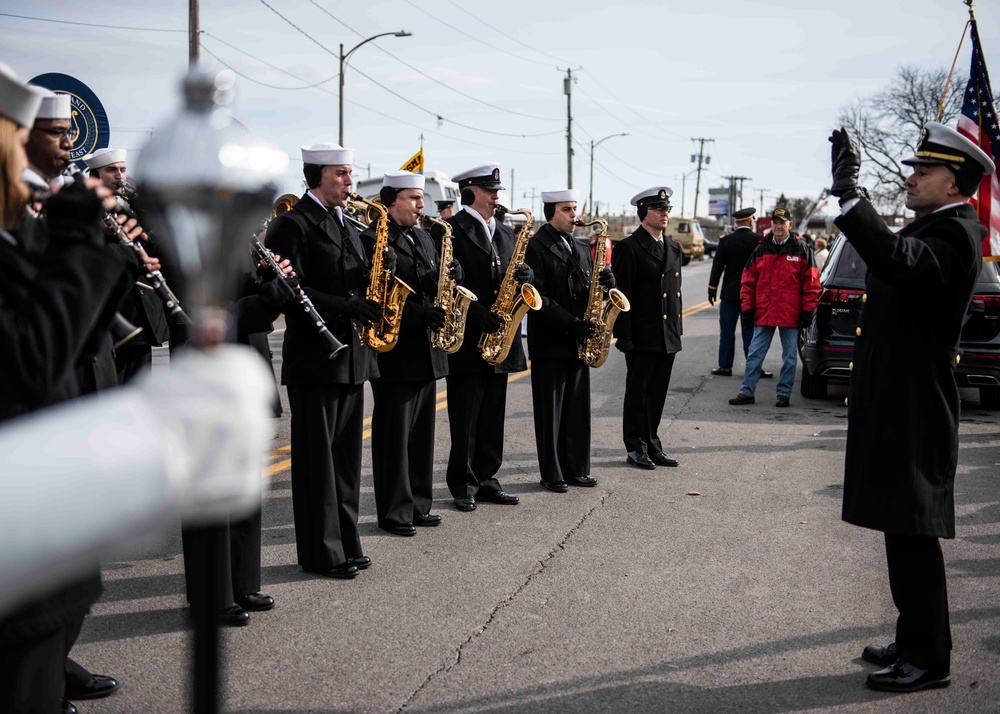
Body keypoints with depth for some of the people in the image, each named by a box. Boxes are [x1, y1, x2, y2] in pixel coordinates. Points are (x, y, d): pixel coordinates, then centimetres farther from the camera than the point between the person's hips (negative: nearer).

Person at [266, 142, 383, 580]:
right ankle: (320, 552, 6)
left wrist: (370, 278, -2)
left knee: (345, 456, 12)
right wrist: (346, 308, -23)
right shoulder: (292, 225, -9)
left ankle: (345, 543, 21)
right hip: (314, 358, -8)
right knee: (316, 457, -1)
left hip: (351, 355, 8)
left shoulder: (345, 226, 17)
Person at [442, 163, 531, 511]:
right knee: (464, 418, 0)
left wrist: (523, 275, -3)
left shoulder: (505, 233, 17)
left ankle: (485, 479, 20)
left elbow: (512, 277, 21)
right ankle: (463, 484, 9)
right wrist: (481, 316, -20)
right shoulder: (451, 230, -7)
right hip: (466, 339, -7)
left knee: (492, 416, 11)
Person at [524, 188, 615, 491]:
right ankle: (552, 474, 8)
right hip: (550, 342, -7)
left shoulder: (580, 249, 16)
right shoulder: (535, 247, -9)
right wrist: (571, 323, -21)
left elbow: (591, 288, 18)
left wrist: (605, 282, -5)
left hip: (578, 341, 7)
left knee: (578, 409, 10)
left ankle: (576, 469, 19)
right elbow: (537, 297, -17)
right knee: (550, 411, 1)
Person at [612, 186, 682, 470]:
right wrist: (624, 335, -15)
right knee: (638, 393, 3)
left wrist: (678, 329, 15)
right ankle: (635, 448, 11)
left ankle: (651, 445, 20)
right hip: (642, 337, -6)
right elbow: (622, 295, -11)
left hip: (668, 337, 6)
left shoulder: (673, 247, 14)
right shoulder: (629, 248, -8)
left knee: (657, 394, 11)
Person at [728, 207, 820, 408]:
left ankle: (784, 393, 15)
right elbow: (748, 281, 9)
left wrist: (807, 311, -6)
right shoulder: (761, 250, 7)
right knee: (754, 354, 4)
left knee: (790, 357, 6)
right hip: (763, 313, 2)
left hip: (790, 314, -2)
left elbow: (811, 282, -1)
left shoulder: (801, 250, 0)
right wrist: (747, 308, 3)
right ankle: (746, 392, 9)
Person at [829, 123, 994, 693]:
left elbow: (900, 262, -39)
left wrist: (849, 195, -42)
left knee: (912, 534, -4)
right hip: (899, 406, 11)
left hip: (915, 412, -11)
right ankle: (915, 642, 29)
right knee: (904, 533, 17)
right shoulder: (932, 226, 14)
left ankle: (929, 660, 7)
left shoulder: (955, 233, -18)